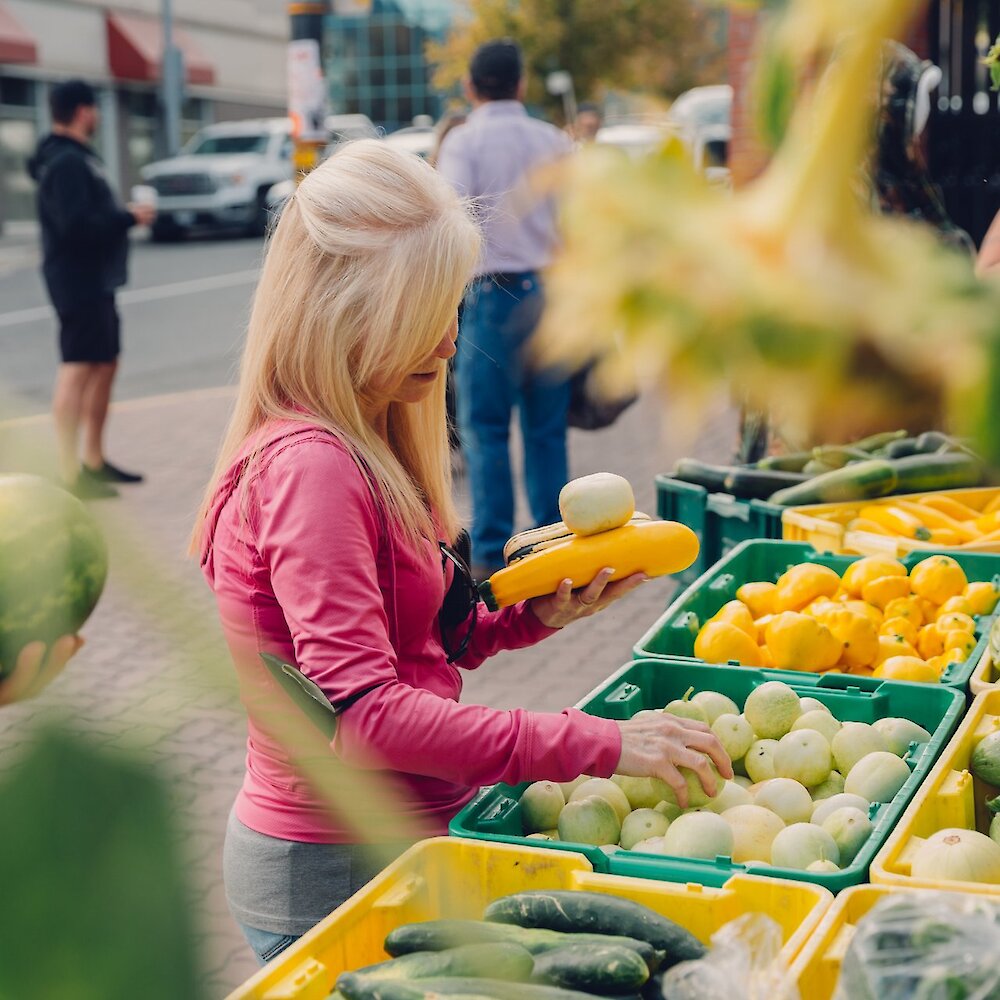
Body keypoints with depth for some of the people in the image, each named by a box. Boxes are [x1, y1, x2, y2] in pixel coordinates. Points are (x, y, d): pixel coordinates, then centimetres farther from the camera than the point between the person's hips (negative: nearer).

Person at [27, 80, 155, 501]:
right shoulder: (66, 163, -16)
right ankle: (70, 473, -10)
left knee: (105, 365, 15)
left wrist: (125, 214, 6)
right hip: (77, 280, -11)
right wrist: (129, 217, -16)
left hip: (95, 280, 11)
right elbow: (77, 224, -25)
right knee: (78, 369, -11)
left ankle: (94, 462, 24)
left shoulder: (78, 158, 18)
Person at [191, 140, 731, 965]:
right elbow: (361, 714, -28)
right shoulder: (308, 467, -22)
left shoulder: (362, 454, 8)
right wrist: (597, 745, -28)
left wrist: (530, 615, -4)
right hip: (333, 873, -9)